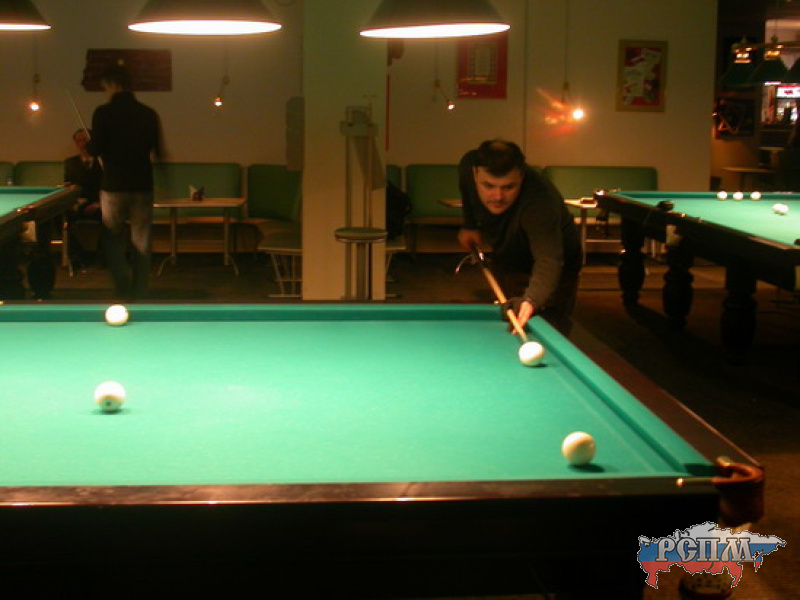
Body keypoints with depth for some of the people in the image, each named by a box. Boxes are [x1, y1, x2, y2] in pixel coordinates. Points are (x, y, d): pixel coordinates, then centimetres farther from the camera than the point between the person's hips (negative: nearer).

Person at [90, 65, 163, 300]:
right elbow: (157, 153, 10)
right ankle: (139, 292, 13)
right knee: (141, 241, 10)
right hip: (143, 185, 3)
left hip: (113, 185, -3)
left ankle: (124, 288, -1)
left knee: (113, 239, 9)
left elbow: (95, 150, -8)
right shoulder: (149, 113, 3)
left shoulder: (103, 112, -8)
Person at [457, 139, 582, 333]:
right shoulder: (468, 165, -23)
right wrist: (470, 225, -1)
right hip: (506, 259, 6)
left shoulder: (539, 202, -43)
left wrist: (531, 300, -71)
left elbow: (548, 261, -55)